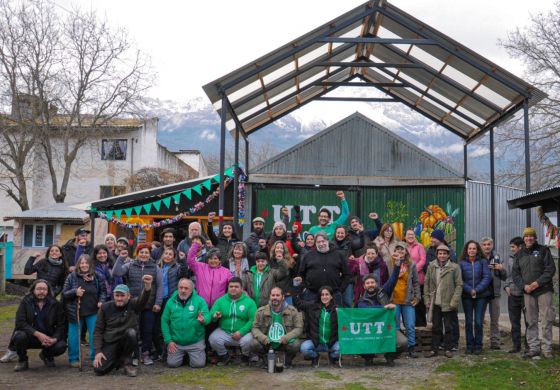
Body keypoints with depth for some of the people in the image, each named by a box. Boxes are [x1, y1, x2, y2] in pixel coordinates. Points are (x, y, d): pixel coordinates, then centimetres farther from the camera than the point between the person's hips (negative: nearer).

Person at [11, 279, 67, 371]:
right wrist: (38, 334, -26)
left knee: (61, 346, -26)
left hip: (47, 338, 1)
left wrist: (55, 339, -21)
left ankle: (46, 355, 12)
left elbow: (61, 325, -2)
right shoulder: (25, 302, -5)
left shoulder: (55, 304, -1)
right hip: (29, 336, -1)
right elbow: (20, 322, -15)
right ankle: (22, 361, -2)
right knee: (20, 336, -33)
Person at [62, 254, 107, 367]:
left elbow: (103, 291, 12)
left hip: (93, 312, 1)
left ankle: (95, 358, 17)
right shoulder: (72, 277, -1)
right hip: (76, 312, -1)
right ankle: (74, 359, 19)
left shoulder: (96, 277, 3)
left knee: (95, 336, 4)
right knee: (74, 336, 5)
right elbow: (64, 293, -2)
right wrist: (75, 292, -19)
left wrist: (101, 301, -5)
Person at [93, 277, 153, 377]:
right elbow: (98, 330, 1)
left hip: (126, 341, -1)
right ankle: (117, 360, 17)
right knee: (99, 370, -18)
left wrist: (147, 285, -52)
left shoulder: (133, 304, -6)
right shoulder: (105, 307, -1)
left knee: (131, 332, -34)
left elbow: (143, 298, -28)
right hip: (110, 343, 1)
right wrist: (98, 351, -9)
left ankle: (126, 361, -8)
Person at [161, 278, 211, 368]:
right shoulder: (171, 302, 1)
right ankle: (182, 355, 26)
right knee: (172, 363, -6)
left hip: (195, 341, -2)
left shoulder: (199, 300, -6)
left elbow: (207, 316, -15)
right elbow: (164, 321, 1)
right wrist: (168, 340, -6)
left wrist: (203, 320, -41)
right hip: (176, 342, 2)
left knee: (199, 364, -11)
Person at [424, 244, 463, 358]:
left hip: (448, 304, -2)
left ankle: (448, 349, 15)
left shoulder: (454, 267, -3)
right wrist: (427, 300, 2)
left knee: (448, 327, 5)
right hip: (435, 303, 3)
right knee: (435, 327, 7)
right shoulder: (431, 266, 6)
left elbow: (459, 285, -4)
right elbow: (427, 284, 9)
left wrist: (454, 301, -11)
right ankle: (434, 349, 14)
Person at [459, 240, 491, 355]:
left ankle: (478, 345, 8)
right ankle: (469, 345, 14)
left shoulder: (483, 262, 2)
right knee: (468, 322, 5)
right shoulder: (462, 263, 3)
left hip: (481, 295, -1)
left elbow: (487, 277, -5)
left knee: (478, 322, -3)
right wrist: (470, 290, -13)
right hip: (467, 296, 1)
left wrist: (477, 290, -13)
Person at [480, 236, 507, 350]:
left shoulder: (497, 258, 9)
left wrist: (501, 269, -9)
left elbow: (504, 277, 10)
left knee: (495, 320, 6)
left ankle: (495, 342, 12)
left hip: (494, 293, 2)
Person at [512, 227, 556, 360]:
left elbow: (551, 269, -5)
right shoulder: (520, 254, 13)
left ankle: (547, 348, 2)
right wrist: (523, 286, -5)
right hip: (527, 292, 3)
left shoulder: (543, 250, 2)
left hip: (544, 290, -3)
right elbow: (515, 273, 11)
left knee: (546, 320, -4)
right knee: (531, 321, 5)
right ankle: (534, 348, 11)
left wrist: (538, 283, -14)